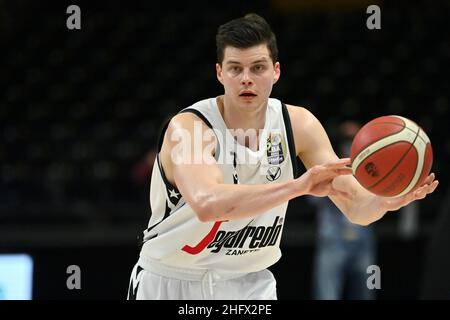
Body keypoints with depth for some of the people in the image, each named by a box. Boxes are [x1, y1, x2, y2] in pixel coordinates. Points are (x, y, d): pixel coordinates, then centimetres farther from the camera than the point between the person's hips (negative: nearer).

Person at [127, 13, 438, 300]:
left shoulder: (298, 125, -9)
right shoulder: (188, 127, -24)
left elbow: (356, 207, -10)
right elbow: (206, 203, -43)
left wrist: (387, 199, -34)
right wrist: (298, 186, -51)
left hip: (247, 285, 3)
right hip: (170, 285, -3)